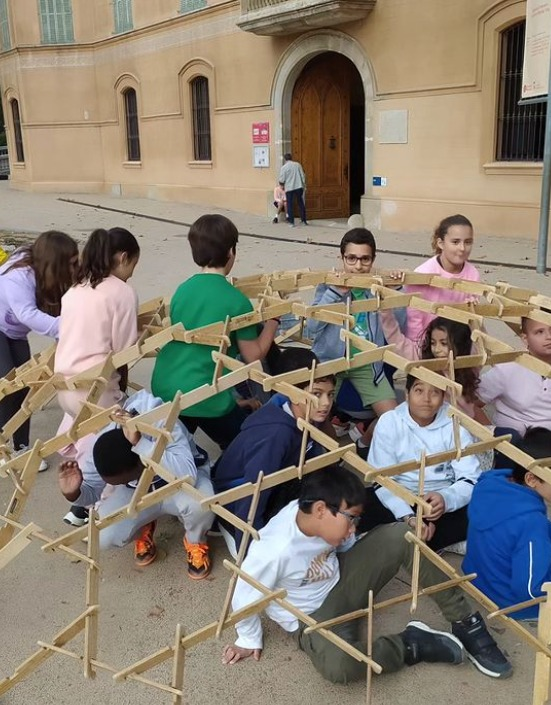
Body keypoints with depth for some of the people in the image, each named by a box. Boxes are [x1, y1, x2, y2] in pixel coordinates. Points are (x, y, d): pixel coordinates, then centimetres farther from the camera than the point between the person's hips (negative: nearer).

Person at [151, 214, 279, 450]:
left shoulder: (182, 289, 2)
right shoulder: (237, 301, -13)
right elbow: (253, 356, -7)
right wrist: (273, 318, 4)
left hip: (164, 388, 6)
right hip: (205, 396, -5)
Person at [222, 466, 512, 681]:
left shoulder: (328, 520, -16)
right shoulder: (275, 550, -35)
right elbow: (244, 598, -21)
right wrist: (250, 641, -7)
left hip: (342, 582, 6)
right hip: (312, 616, -6)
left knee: (399, 536, -13)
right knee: (339, 665, -39)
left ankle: (465, 624, -6)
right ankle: (411, 645, -11)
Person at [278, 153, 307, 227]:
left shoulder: (284, 167, -6)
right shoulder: (298, 164, 4)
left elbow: (281, 180, -6)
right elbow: (303, 176, 5)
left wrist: (281, 182, 16)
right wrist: (304, 185, 12)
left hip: (289, 188, -3)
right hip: (299, 187, 3)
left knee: (290, 205, 4)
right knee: (301, 204, 11)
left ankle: (291, 222, 1)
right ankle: (303, 220, 15)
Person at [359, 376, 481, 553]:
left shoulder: (455, 425, -6)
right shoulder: (389, 422, -9)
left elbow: (470, 478, -10)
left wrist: (446, 498, -34)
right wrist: (408, 517, -30)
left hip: (443, 497, 1)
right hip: (399, 498, -1)